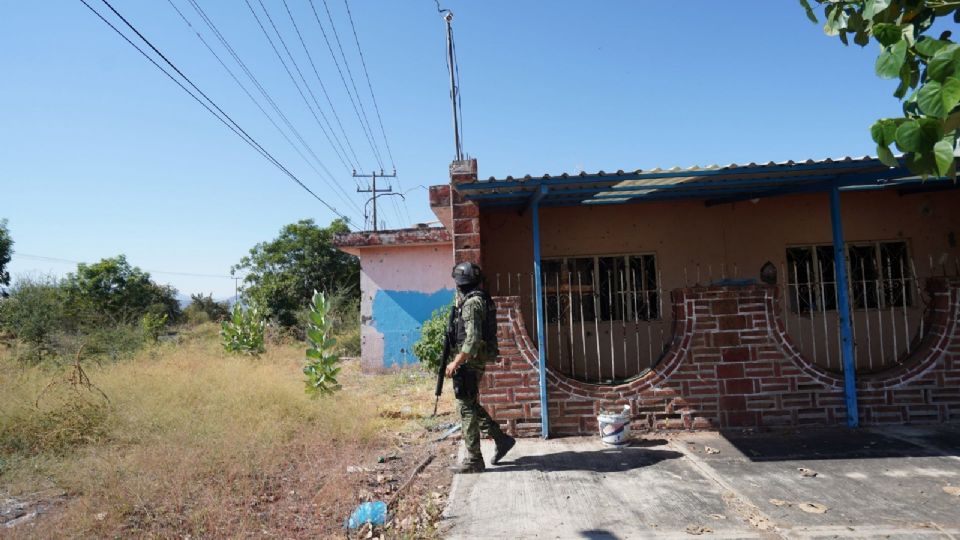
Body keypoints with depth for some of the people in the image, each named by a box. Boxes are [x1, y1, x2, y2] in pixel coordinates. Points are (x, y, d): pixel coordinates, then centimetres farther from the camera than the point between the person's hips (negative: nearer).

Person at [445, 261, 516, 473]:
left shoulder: (472, 303, -17)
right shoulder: (480, 300, 14)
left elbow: (473, 339, -25)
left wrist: (456, 362, -21)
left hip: (470, 361, -10)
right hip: (477, 361, 10)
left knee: (467, 408, -2)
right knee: (472, 405, 19)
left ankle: (474, 460, 5)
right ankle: (502, 439, 22)